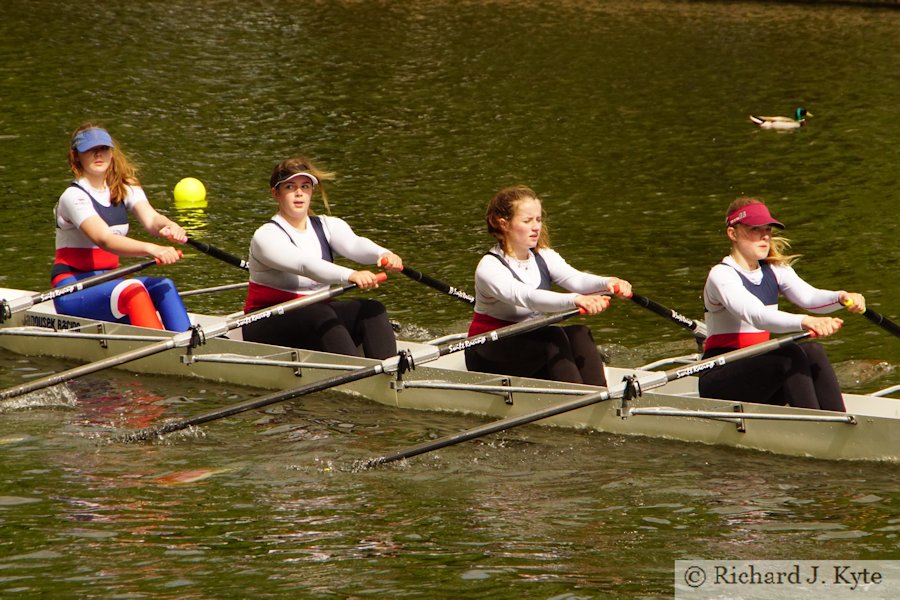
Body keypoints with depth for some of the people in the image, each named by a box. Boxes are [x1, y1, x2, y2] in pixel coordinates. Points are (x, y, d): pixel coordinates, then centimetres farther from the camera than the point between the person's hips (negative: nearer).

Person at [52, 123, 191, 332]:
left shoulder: (125, 189, 9)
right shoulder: (74, 196, -13)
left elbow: (151, 220, -11)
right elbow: (104, 240, -30)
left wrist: (170, 227, -37)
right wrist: (151, 249, -46)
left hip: (107, 285, 7)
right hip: (72, 292, -7)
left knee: (163, 286, -20)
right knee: (132, 290, -33)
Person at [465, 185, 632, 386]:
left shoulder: (543, 257, 4)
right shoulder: (490, 267, -19)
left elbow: (575, 279, -16)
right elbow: (525, 297, -37)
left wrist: (607, 283, -39)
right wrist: (575, 300, -53)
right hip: (488, 360, -7)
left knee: (579, 334, -20)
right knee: (553, 336, -30)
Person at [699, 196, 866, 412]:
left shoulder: (775, 271, 10)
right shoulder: (722, 276, -13)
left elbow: (808, 296, -9)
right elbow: (755, 315, -32)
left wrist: (841, 297, -32)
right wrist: (804, 322, -48)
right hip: (719, 384, -7)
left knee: (812, 352, -19)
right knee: (790, 355, -29)